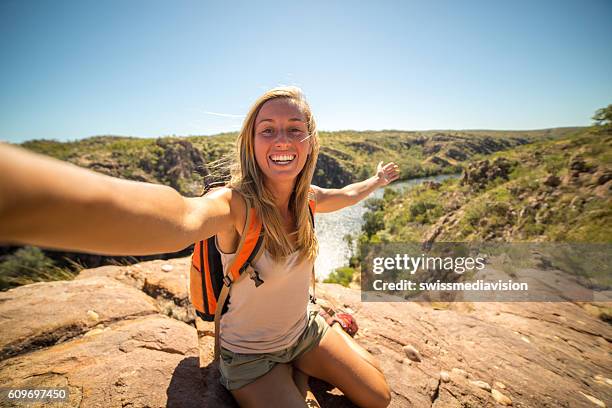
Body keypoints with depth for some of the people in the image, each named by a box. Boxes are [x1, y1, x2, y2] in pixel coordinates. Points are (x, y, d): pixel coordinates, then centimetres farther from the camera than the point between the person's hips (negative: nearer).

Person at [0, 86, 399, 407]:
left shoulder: (303, 197, -13)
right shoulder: (235, 203, -33)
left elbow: (345, 195, 10)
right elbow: (177, 217, -57)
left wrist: (378, 180, 28)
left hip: (306, 329, 6)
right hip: (251, 354, -5)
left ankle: (297, 369, 35)